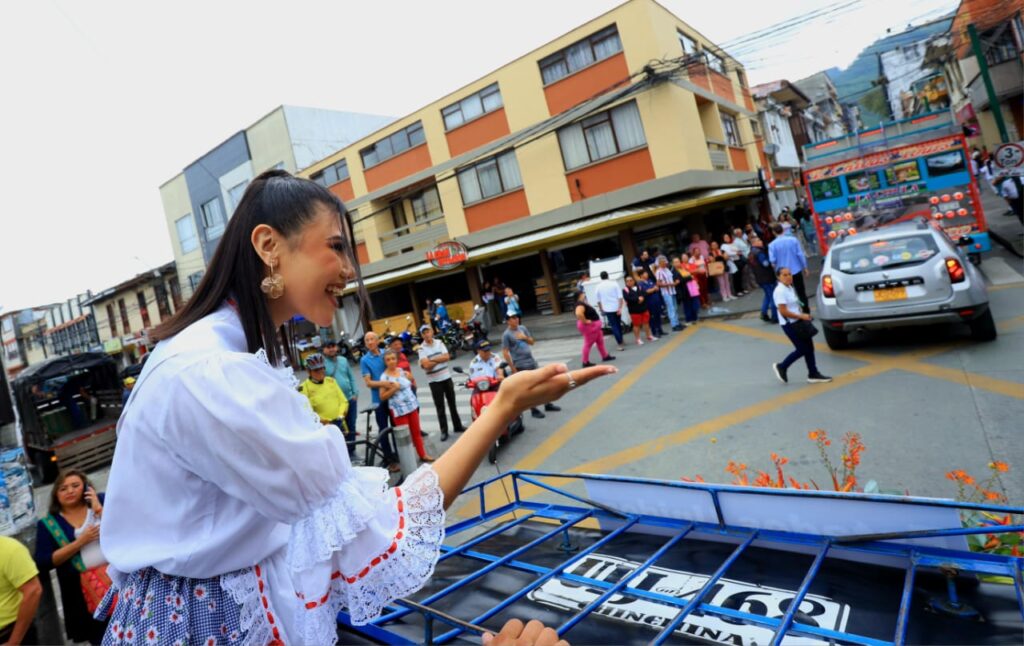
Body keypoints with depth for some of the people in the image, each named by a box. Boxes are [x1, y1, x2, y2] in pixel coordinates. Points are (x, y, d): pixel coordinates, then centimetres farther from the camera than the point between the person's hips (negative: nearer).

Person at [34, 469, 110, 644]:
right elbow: (42, 563, -3)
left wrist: (99, 509, -13)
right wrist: (80, 541, -11)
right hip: (87, 588, 0)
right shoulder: (48, 524, 5)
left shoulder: (101, 501, 4)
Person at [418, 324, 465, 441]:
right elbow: (426, 365, -19)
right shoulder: (422, 348, -8)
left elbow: (447, 357, -8)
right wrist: (440, 359, -11)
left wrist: (433, 359, -15)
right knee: (440, 407, 1)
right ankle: (444, 431, 7)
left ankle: (457, 426, 25)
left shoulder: (439, 342, 2)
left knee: (452, 403, 13)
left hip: (446, 377, 3)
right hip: (434, 380, -3)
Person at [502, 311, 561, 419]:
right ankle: (534, 410, 15)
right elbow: (505, 353, -13)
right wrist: (513, 369, -14)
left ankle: (547, 404, 28)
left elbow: (532, 342, 13)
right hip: (521, 365, -6)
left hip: (532, 361, 6)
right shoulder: (506, 334, -12)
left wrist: (525, 337, -9)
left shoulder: (522, 328, 7)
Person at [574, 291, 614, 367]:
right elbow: (578, 313, -43)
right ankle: (585, 362, 7)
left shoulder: (584, 303, 10)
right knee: (588, 344, -2)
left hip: (594, 325, 11)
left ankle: (605, 356, 35)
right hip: (589, 326, -11)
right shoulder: (580, 304, -23)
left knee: (600, 341, 21)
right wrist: (585, 321, -31)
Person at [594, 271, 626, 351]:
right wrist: (620, 308, -8)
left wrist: (601, 309, 17)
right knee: (618, 324, 19)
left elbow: (598, 300, 4)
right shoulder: (614, 283, -3)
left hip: (608, 309, -1)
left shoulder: (598, 286, -2)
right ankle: (621, 341, 30)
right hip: (616, 308, 1)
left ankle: (620, 344, -5)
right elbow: (620, 297, -9)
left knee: (614, 326, 2)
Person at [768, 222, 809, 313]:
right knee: (801, 293, 11)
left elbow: (772, 260, -13)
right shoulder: (793, 240, -6)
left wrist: (775, 267, 8)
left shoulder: (772, 245, -10)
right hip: (796, 270, 1)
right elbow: (800, 254, -5)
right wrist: (805, 266, 6)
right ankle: (806, 314, 15)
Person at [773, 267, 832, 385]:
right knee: (802, 349, -4)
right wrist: (801, 316, -18)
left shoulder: (790, 288, 11)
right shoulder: (780, 291, -19)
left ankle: (813, 374, 18)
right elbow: (783, 311, -23)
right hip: (789, 324, -9)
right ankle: (781, 367, 13)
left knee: (809, 347, 9)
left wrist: (803, 315, 7)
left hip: (797, 322, 9)